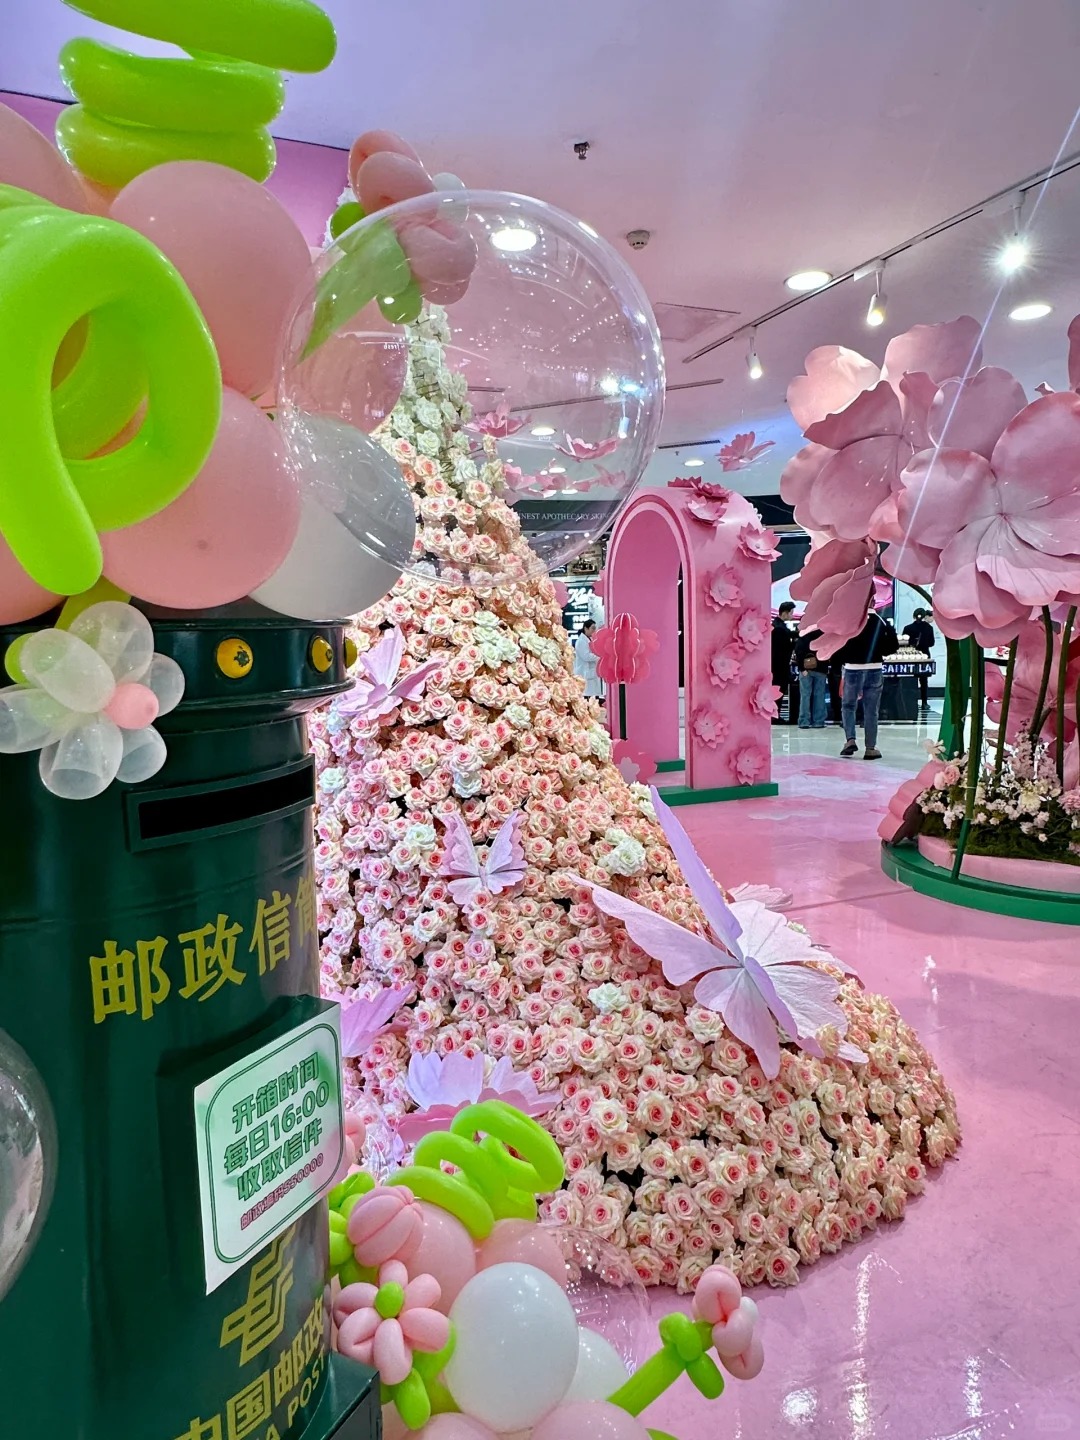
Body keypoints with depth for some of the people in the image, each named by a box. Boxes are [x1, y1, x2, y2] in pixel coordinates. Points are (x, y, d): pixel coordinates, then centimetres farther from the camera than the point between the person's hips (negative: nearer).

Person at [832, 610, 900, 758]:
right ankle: (870, 748, 7)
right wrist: (878, 652, 15)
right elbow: (893, 645, -1)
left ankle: (850, 740, -4)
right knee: (871, 710, 6)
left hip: (852, 669, -1)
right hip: (874, 669, 1)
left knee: (848, 706, 13)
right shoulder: (881, 621, 1)